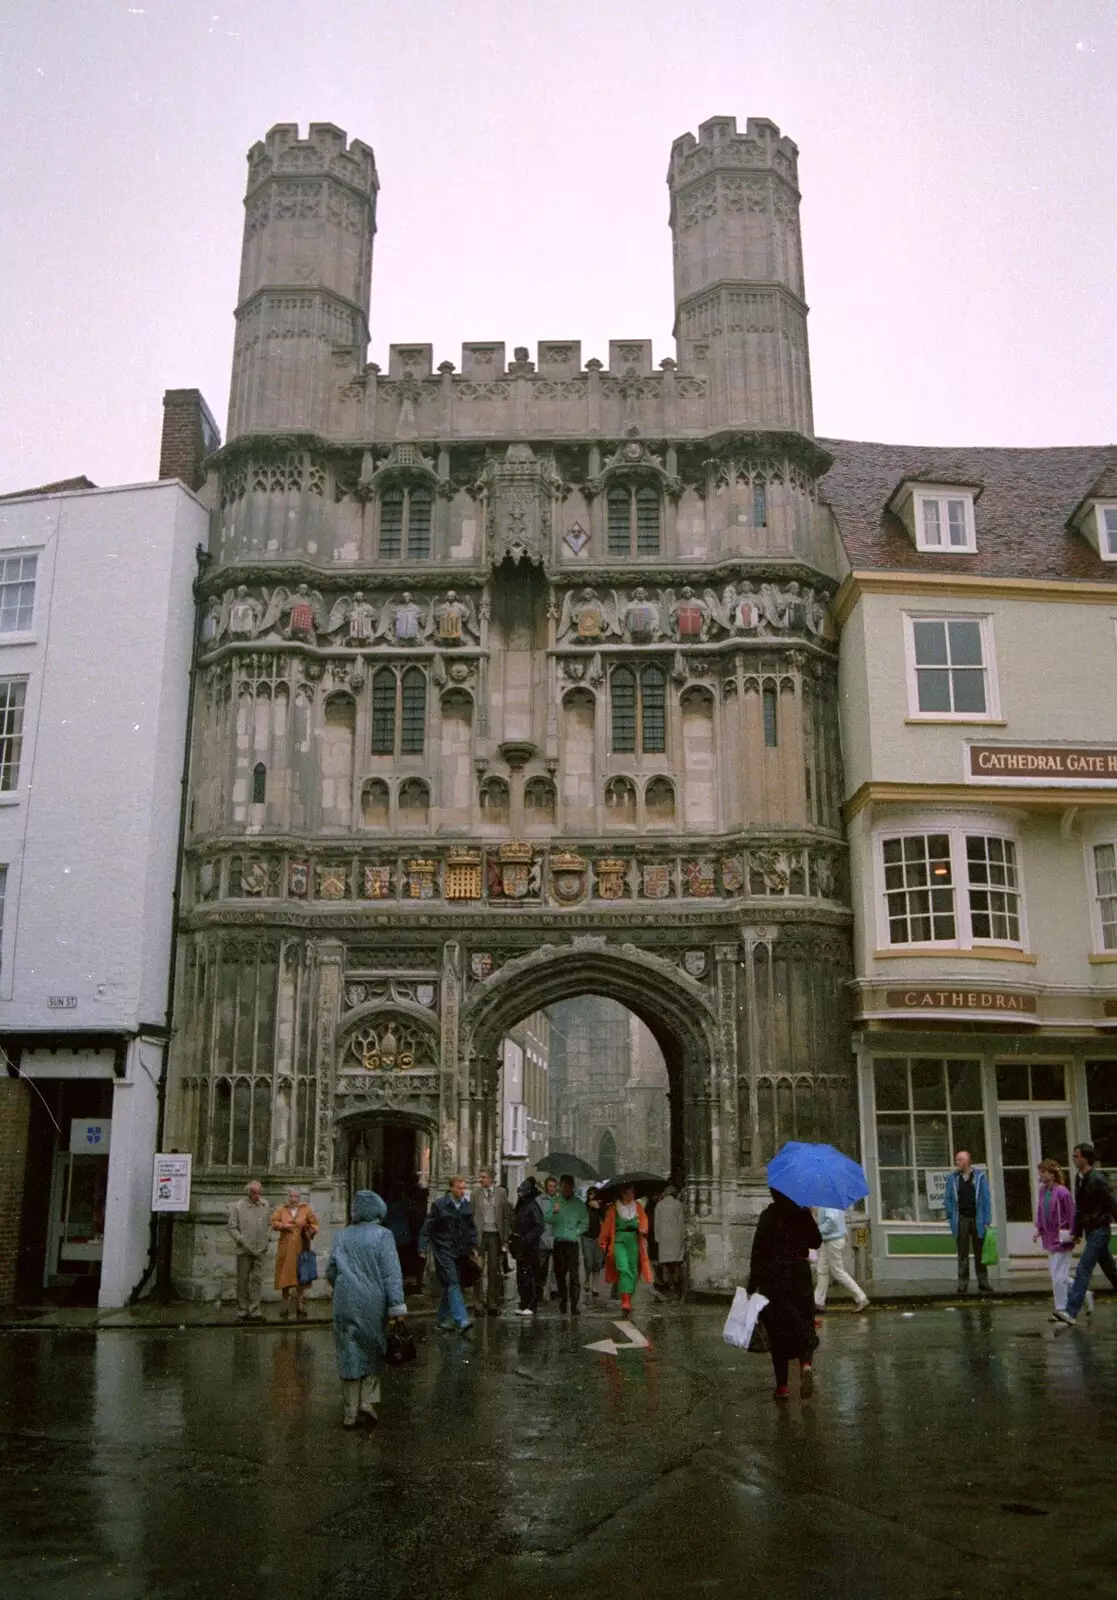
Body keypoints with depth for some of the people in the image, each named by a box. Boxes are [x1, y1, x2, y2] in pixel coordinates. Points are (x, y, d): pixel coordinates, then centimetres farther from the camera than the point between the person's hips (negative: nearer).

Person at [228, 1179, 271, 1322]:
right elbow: (232, 1227, -4)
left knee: (257, 1280, 1)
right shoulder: (237, 1207, -4)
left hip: (260, 1250, 3)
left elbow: (269, 1224, 15)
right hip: (244, 1251, -3)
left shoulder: (264, 1206, 7)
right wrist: (242, 1241, -12)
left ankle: (254, 1311, 6)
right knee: (243, 1281, 6)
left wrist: (267, 1238, 2)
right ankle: (242, 1311, 15)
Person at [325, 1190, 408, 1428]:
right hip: (373, 1303, -2)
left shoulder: (342, 1236, 1)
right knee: (373, 1353, 17)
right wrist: (397, 1306, -13)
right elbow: (392, 1273, -13)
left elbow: (330, 1272, 6)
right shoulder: (382, 1235, -8)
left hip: (346, 1304, 2)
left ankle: (351, 1411, 10)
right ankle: (368, 1400, 5)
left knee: (350, 1355, 9)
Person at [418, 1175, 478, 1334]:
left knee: (449, 1286, 12)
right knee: (453, 1284, -14)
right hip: (444, 1251, -6)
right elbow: (427, 1228, -6)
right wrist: (423, 1249, -10)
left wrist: (473, 1245, 11)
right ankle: (461, 1321, -20)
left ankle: (443, 1319, 24)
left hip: (460, 1253, 6)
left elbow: (471, 1228, 18)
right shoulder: (439, 1205, -9)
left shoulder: (466, 1205, 8)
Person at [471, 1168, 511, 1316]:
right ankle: (480, 1302, 2)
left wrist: (505, 1238, 1)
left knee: (494, 1269, 3)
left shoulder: (501, 1193, 4)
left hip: (495, 1234, 0)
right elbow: (470, 1216, 6)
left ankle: (493, 1304, 11)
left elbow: (507, 1216, 5)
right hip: (480, 1234, 0)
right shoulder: (475, 1194, 5)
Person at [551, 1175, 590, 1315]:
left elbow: (585, 1223, 8)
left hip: (573, 1242, -2)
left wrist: (575, 1232, -5)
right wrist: (555, 1212, -17)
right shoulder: (555, 1201, 9)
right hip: (558, 1242, 2)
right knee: (559, 1273, 7)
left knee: (573, 1274, -9)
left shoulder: (579, 1204, 7)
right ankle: (562, 1302, 20)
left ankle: (574, 1306, -11)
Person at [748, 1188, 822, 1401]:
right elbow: (816, 1242, 10)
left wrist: (753, 1284, -9)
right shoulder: (803, 1212, 0)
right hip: (800, 1273, 2)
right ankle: (805, 1363, -19)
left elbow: (758, 1249, -12)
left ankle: (782, 1385, 7)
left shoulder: (768, 1215, -8)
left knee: (777, 1327, 7)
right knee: (803, 1323, 10)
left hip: (773, 1277, -2)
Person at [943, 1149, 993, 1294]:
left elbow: (986, 1199, -2)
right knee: (962, 1255, 5)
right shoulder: (952, 1178, 5)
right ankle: (962, 1285, 9)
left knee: (980, 1254, 6)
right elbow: (947, 1199, 8)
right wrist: (952, 1216, -3)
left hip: (977, 1220, -1)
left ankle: (983, 1284, 13)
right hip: (961, 1221, 1)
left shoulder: (979, 1177, 0)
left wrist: (987, 1221, -7)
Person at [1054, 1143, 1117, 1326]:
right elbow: (1079, 1207, 15)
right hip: (1090, 1230, 9)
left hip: (1099, 1230, -9)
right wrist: (1077, 1231, 15)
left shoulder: (1098, 1179, -17)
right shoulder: (1080, 1179, 8)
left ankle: (1071, 1312, -14)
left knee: (1083, 1270, -12)